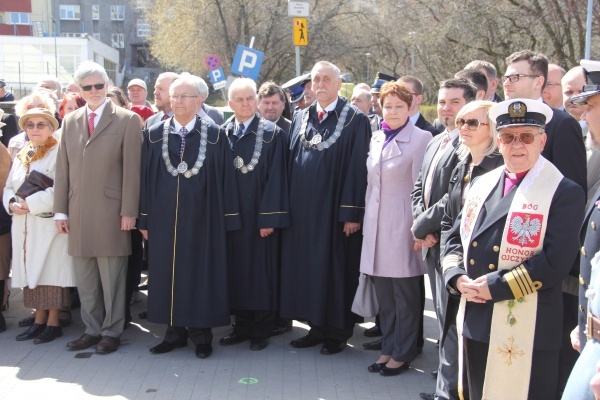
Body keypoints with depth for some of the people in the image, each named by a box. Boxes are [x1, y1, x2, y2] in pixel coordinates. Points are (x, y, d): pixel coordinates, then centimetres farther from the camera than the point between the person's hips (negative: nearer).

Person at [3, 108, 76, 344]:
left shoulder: (58, 153, -7)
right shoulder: (21, 156, 16)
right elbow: (9, 187, 19)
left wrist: (30, 204, -15)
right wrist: (12, 204, -3)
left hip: (48, 224, -7)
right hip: (24, 225, 7)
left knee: (51, 271, -3)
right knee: (31, 271, 9)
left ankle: (53, 323, 5)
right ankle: (39, 320, 18)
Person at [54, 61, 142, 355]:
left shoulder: (127, 120, -2)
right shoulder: (70, 121, 12)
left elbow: (132, 170, -5)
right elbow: (63, 169, 11)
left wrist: (129, 212, -10)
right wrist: (60, 210, 6)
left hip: (110, 212, -4)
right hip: (78, 213, 5)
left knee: (111, 276, 3)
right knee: (85, 278, 11)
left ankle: (111, 331, 15)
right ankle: (92, 329, 23)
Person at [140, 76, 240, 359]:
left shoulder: (214, 136, -1)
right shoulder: (155, 135, 4)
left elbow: (225, 180, -2)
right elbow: (146, 179, 6)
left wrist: (227, 220, -5)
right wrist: (144, 219, 3)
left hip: (202, 219, -2)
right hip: (164, 219, 2)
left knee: (201, 274, 4)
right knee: (167, 274, 8)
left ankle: (201, 334, 17)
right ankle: (175, 332, 21)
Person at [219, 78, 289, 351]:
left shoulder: (272, 134, -4)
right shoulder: (222, 134, 7)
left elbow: (276, 178, -9)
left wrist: (269, 218, -14)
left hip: (260, 215, -4)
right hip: (231, 215, 4)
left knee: (261, 271, 2)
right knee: (236, 269, 9)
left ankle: (261, 331, 13)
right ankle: (242, 326, 21)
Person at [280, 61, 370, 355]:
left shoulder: (355, 120, -6)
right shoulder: (300, 119, 11)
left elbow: (357, 169, -10)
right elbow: (290, 163, 12)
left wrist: (352, 213, -15)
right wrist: (288, 206, 5)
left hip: (335, 210, -5)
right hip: (303, 209, 6)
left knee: (335, 268, 3)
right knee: (307, 267, 10)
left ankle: (337, 333, 16)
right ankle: (317, 327, 23)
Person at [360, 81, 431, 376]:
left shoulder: (421, 139, -8)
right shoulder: (376, 139, 12)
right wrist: (367, 219, 14)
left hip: (402, 224, -6)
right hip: (376, 224, 6)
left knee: (405, 293, 3)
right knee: (383, 292, 12)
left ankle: (403, 352, 15)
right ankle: (388, 347, 24)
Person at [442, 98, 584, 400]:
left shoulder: (565, 193, -8)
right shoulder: (482, 185, 12)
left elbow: (555, 262, -18)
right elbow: (455, 239, 13)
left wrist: (494, 286, -18)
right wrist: (458, 278, -6)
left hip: (525, 334, -6)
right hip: (475, 325, 6)